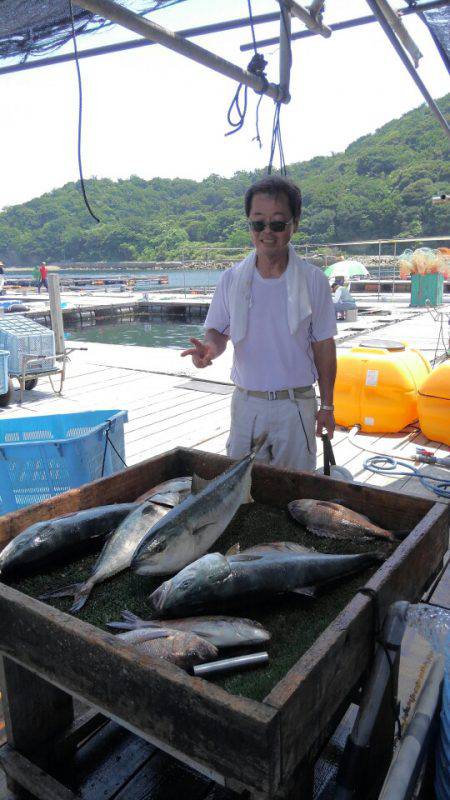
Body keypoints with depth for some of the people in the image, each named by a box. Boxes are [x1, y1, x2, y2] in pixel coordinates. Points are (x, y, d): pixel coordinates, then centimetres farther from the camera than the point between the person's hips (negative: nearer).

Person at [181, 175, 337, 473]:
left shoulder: (313, 280, -4)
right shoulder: (231, 279, 0)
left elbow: (324, 345, 0)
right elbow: (218, 331, 7)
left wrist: (327, 406, 2)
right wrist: (210, 347, -18)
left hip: (296, 404, -1)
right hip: (246, 402, 2)